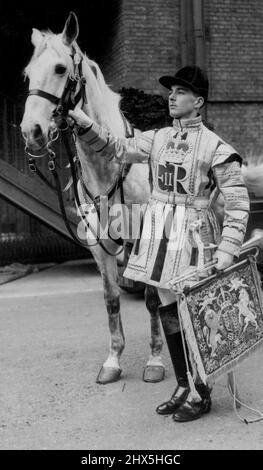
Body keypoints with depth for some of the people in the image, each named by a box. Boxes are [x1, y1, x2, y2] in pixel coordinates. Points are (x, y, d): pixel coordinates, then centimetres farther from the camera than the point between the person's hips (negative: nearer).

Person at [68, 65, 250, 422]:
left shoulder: (215, 148, -9)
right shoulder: (157, 139, 8)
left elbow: (238, 204, -11)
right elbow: (117, 150, 7)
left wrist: (228, 250, -19)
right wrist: (84, 123, -7)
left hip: (193, 238, -6)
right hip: (158, 235, 6)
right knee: (169, 314, 13)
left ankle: (201, 394, 20)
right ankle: (183, 387, 30)